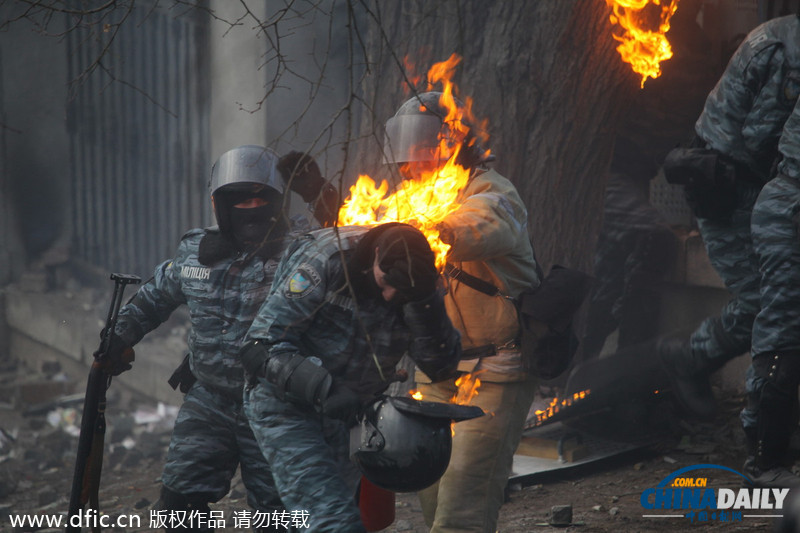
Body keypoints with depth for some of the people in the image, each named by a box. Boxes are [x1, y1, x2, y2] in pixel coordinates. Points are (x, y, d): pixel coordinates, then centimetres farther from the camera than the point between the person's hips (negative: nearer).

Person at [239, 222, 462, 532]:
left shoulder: (418, 284, -8)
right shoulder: (326, 260, -23)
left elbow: (441, 366, -15)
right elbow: (261, 348, -24)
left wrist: (422, 303, -29)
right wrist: (324, 389, -38)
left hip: (349, 412, 6)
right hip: (286, 406, -6)